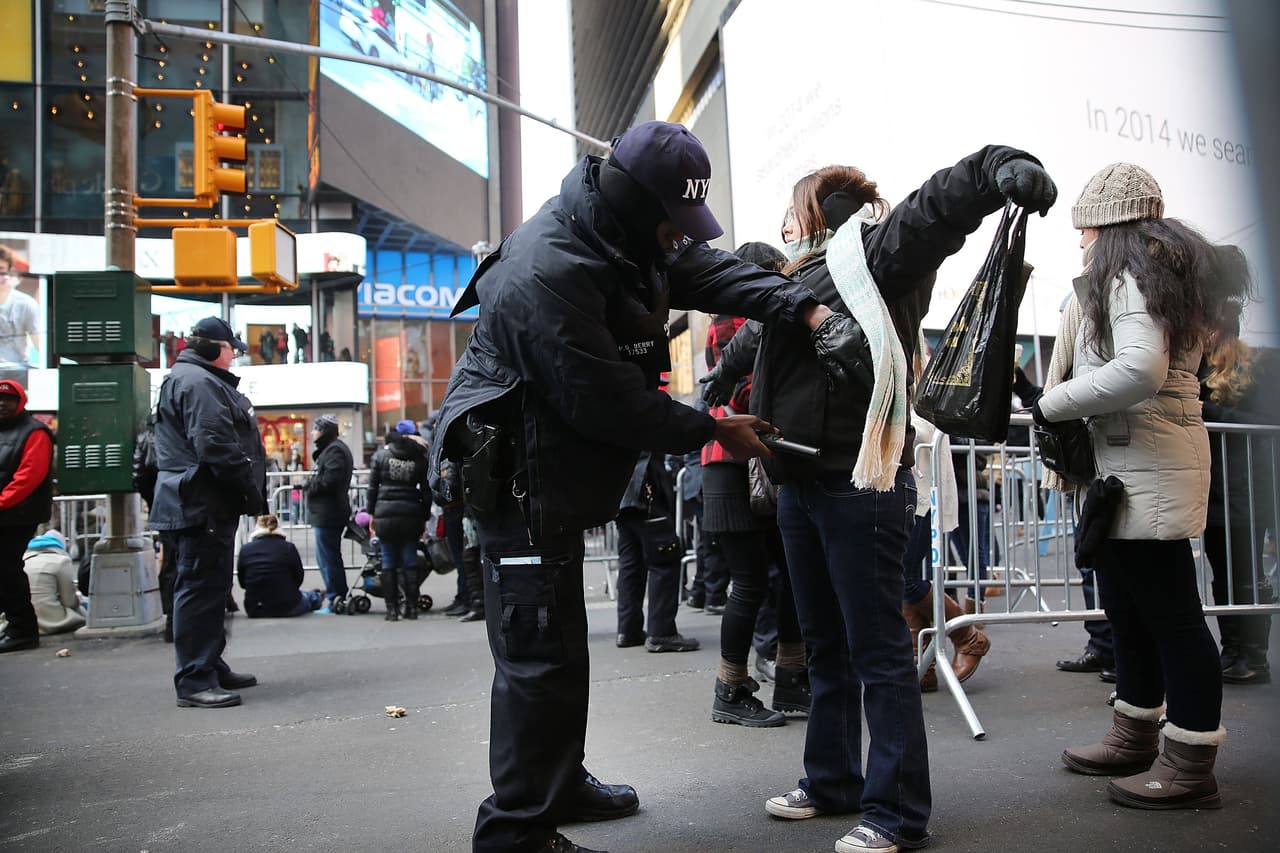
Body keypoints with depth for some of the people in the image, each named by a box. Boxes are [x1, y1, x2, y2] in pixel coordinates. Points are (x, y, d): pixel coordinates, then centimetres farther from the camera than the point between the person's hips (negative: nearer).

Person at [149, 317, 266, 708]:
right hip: (202, 504, -11)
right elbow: (215, 445, -24)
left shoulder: (199, 379, 23)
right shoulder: (198, 382, -13)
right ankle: (195, 681, -6)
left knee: (211, 588, 17)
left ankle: (212, 667, 27)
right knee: (201, 588, -9)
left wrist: (249, 490, 19)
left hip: (208, 505, 11)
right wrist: (250, 486, -17)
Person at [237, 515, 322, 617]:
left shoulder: (245, 549, -4)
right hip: (287, 608, -3)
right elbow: (299, 578, -1)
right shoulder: (288, 547, -9)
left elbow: (242, 583, 3)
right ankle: (316, 597, 65)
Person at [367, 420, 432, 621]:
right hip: (411, 514, 0)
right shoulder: (420, 458, 1)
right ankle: (412, 607, 8)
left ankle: (392, 609, 5)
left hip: (385, 514, 0)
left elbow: (373, 486, 3)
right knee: (410, 561, 7)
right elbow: (426, 491, 2)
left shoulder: (381, 454, 3)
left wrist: (372, 513, 10)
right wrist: (424, 518, 9)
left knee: (389, 562, 6)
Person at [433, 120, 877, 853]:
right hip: (518, 476, -10)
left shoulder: (624, 237, 3)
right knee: (541, 654, -8)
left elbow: (710, 269, 3)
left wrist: (808, 309, -12)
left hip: (558, 473, 11)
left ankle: (560, 783, 37)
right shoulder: (548, 273, -28)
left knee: (559, 641, 20)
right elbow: (609, 404, -26)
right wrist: (714, 431, -15)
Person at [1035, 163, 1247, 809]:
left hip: (1148, 466, -11)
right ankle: (1136, 741, 29)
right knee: (1129, 608, 17)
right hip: (1132, 467, 11)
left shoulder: (1130, 273, -11)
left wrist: (1052, 405, -16)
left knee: (1171, 611, -4)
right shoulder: (1168, 269, 21)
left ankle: (1191, 768, 4)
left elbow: (1140, 368, -27)